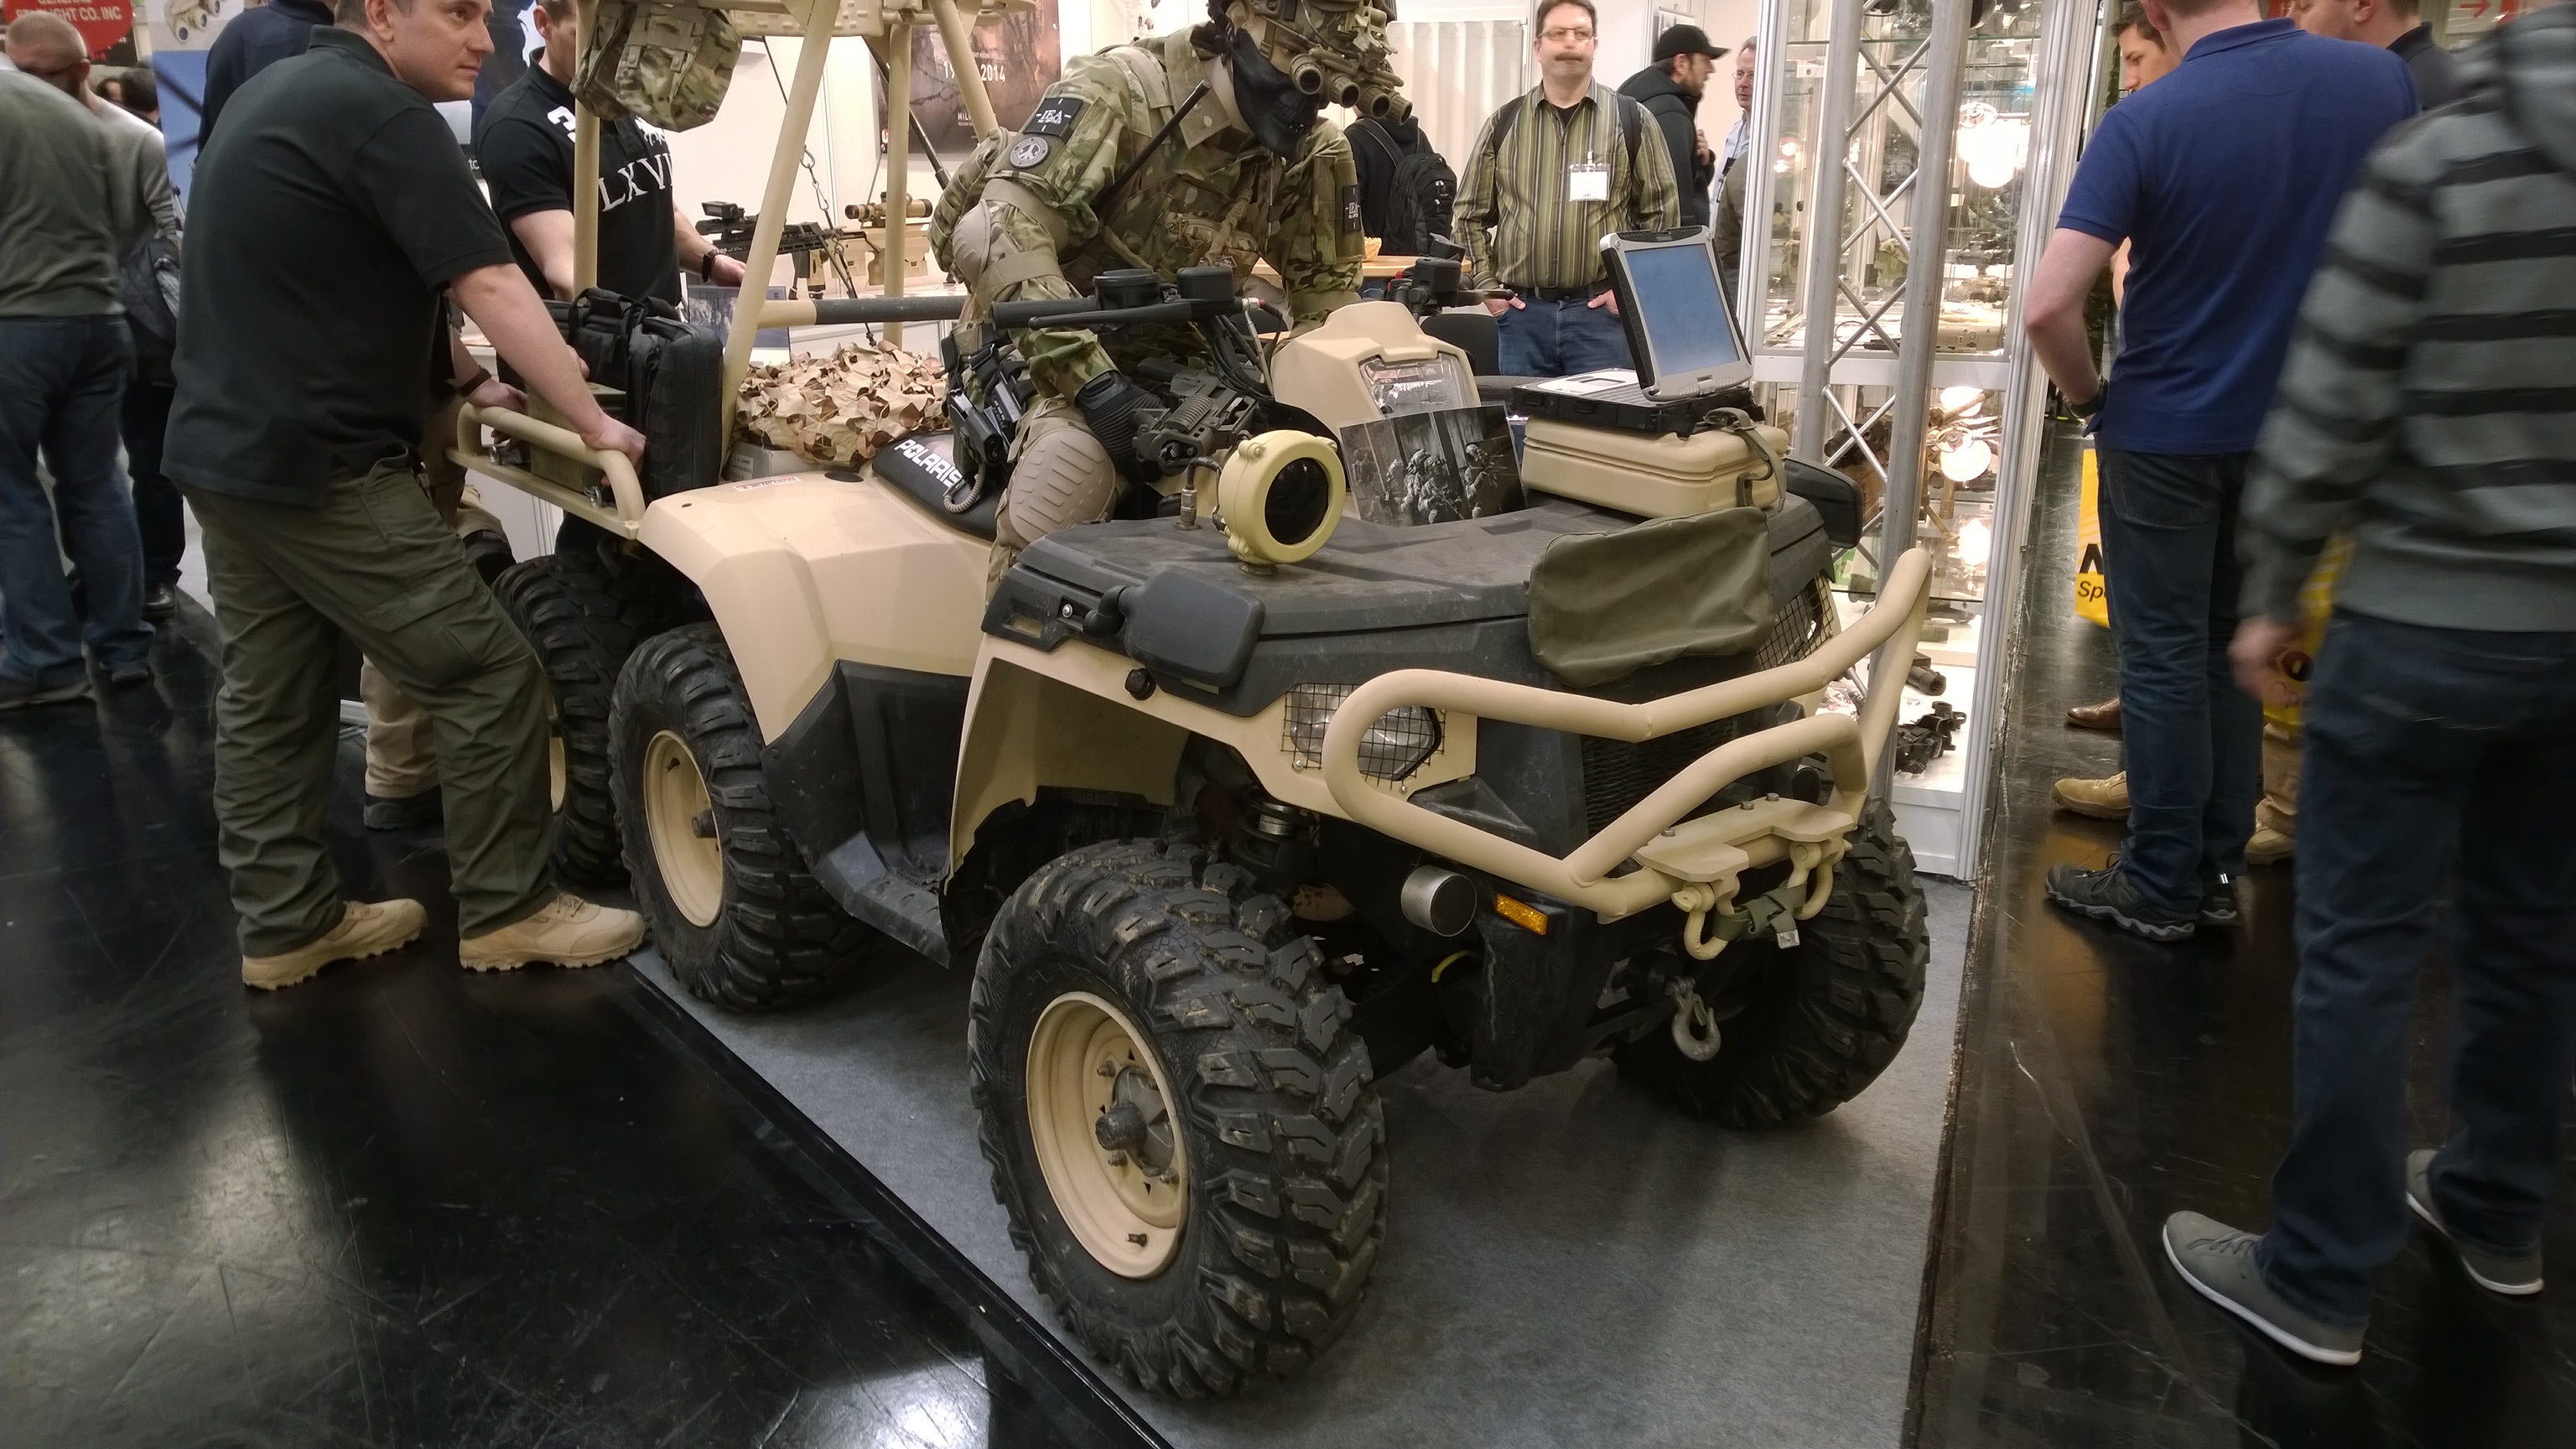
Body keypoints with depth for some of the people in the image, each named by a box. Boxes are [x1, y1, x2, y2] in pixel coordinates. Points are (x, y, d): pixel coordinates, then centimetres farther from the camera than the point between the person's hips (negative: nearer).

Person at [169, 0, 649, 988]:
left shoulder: (283, 92, 16)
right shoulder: (377, 111, -15)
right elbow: (488, 286, -20)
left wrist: (462, 379, 17)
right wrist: (594, 423, -15)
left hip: (223, 453, 10)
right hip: (314, 468, -10)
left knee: (267, 701, 14)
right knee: (487, 677, -4)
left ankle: (284, 925, 23)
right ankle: (504, 911, 5)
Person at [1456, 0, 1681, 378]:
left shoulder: (1631, 120, 4)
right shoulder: (1504, 123, 8)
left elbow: (1662, 211, 5)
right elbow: (1471, 212, 13)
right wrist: (1486, 284, 4)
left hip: (1601, 309, -1)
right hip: (1522, 310, 2)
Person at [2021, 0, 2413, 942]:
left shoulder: (2145, 121, -18)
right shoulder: (2383, 81, -3)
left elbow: (2047, 306, -25)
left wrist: (2090, 398, -6)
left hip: (2166, 430, -4)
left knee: (2163, 655, 6)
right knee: (2234, 647, 17)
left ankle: (2160, 888, 15)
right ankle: (2218, 872, 25)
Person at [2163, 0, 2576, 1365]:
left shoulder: (2432, 165, -13)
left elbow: (2329, 417, -13)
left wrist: (2272, 592, -1)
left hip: (2429, 621, -5)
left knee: (2361, 947, 3)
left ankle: (2319, 1279, 12)